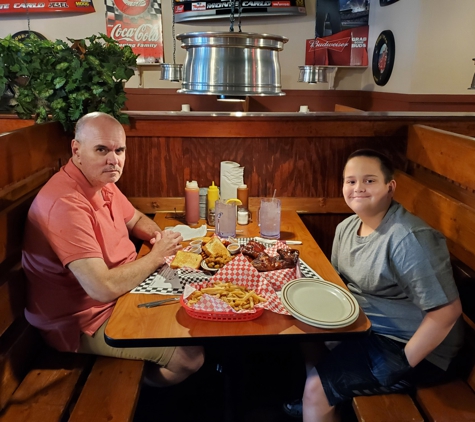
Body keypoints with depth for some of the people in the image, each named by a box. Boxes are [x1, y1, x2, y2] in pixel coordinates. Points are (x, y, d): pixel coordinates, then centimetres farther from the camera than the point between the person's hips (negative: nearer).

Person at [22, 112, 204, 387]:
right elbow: (104, 288, -36)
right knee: (191, 355, -11)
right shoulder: (66, 204, -31)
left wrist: (158, 236, -7)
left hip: (120, 292, 9)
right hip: (86, 323, -9)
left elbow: (136, 219, 17)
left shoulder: (102, 182, -1)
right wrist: (157, 255, -21)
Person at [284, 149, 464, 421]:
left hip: (407, 347, -8)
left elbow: (447, 310, -26)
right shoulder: (347, 227, 1)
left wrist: (403, 364, -21)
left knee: (316, 388, -18)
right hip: (360, 328, 8)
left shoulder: (410, 239, -26)